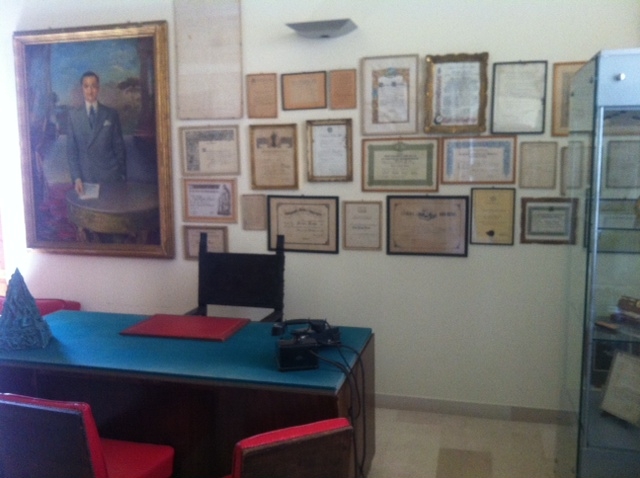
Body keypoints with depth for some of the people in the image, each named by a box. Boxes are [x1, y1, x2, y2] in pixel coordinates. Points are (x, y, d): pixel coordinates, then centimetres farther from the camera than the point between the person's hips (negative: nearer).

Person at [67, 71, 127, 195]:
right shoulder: (73, 115, 7)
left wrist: (122, 174, 3)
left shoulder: (111, 114, 6)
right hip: (85, 176, 0)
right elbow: (71, 150, 5)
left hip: (110, 175, 0)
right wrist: (76, 177, -4)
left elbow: (119, 147, 7)